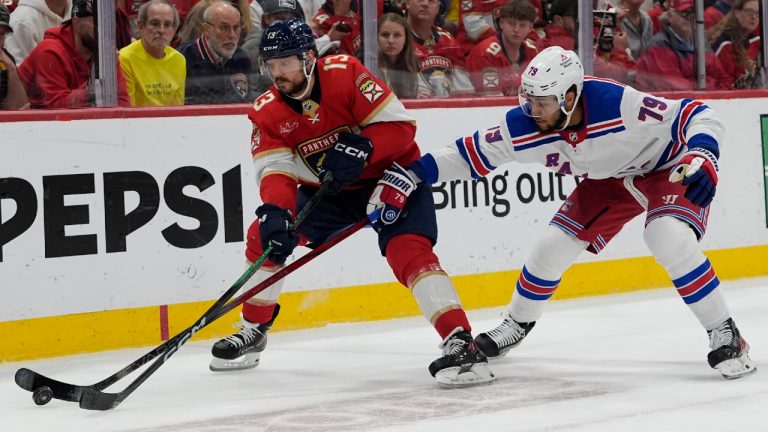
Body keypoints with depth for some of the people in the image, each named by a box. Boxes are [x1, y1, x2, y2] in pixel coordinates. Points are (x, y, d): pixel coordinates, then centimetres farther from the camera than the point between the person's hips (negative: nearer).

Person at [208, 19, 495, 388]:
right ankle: (253, 333, 20)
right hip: (328, 189, 6)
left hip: (389, 175, -6)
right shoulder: (267, 112, -10)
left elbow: (401, 126, -23)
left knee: (408, 249, -28)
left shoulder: (345, 74, -24)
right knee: (265, 236, 1)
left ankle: (461, 344, -35)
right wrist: (275, 211, -39)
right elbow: (277, 170, -19)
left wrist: (362, 148, -39)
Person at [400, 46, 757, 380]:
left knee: (669, 239, -30)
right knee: (553, 247, 2)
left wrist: (702, 156, -51)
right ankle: (516, 325, 30)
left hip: (668, 169, -6)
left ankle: (725, 335, -17)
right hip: (610, 180, 6)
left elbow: (695, 115, -34)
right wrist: (415, 171, -17)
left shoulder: (619, 104, -39)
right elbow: (475, 153, -9)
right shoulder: (524, 127, -24)